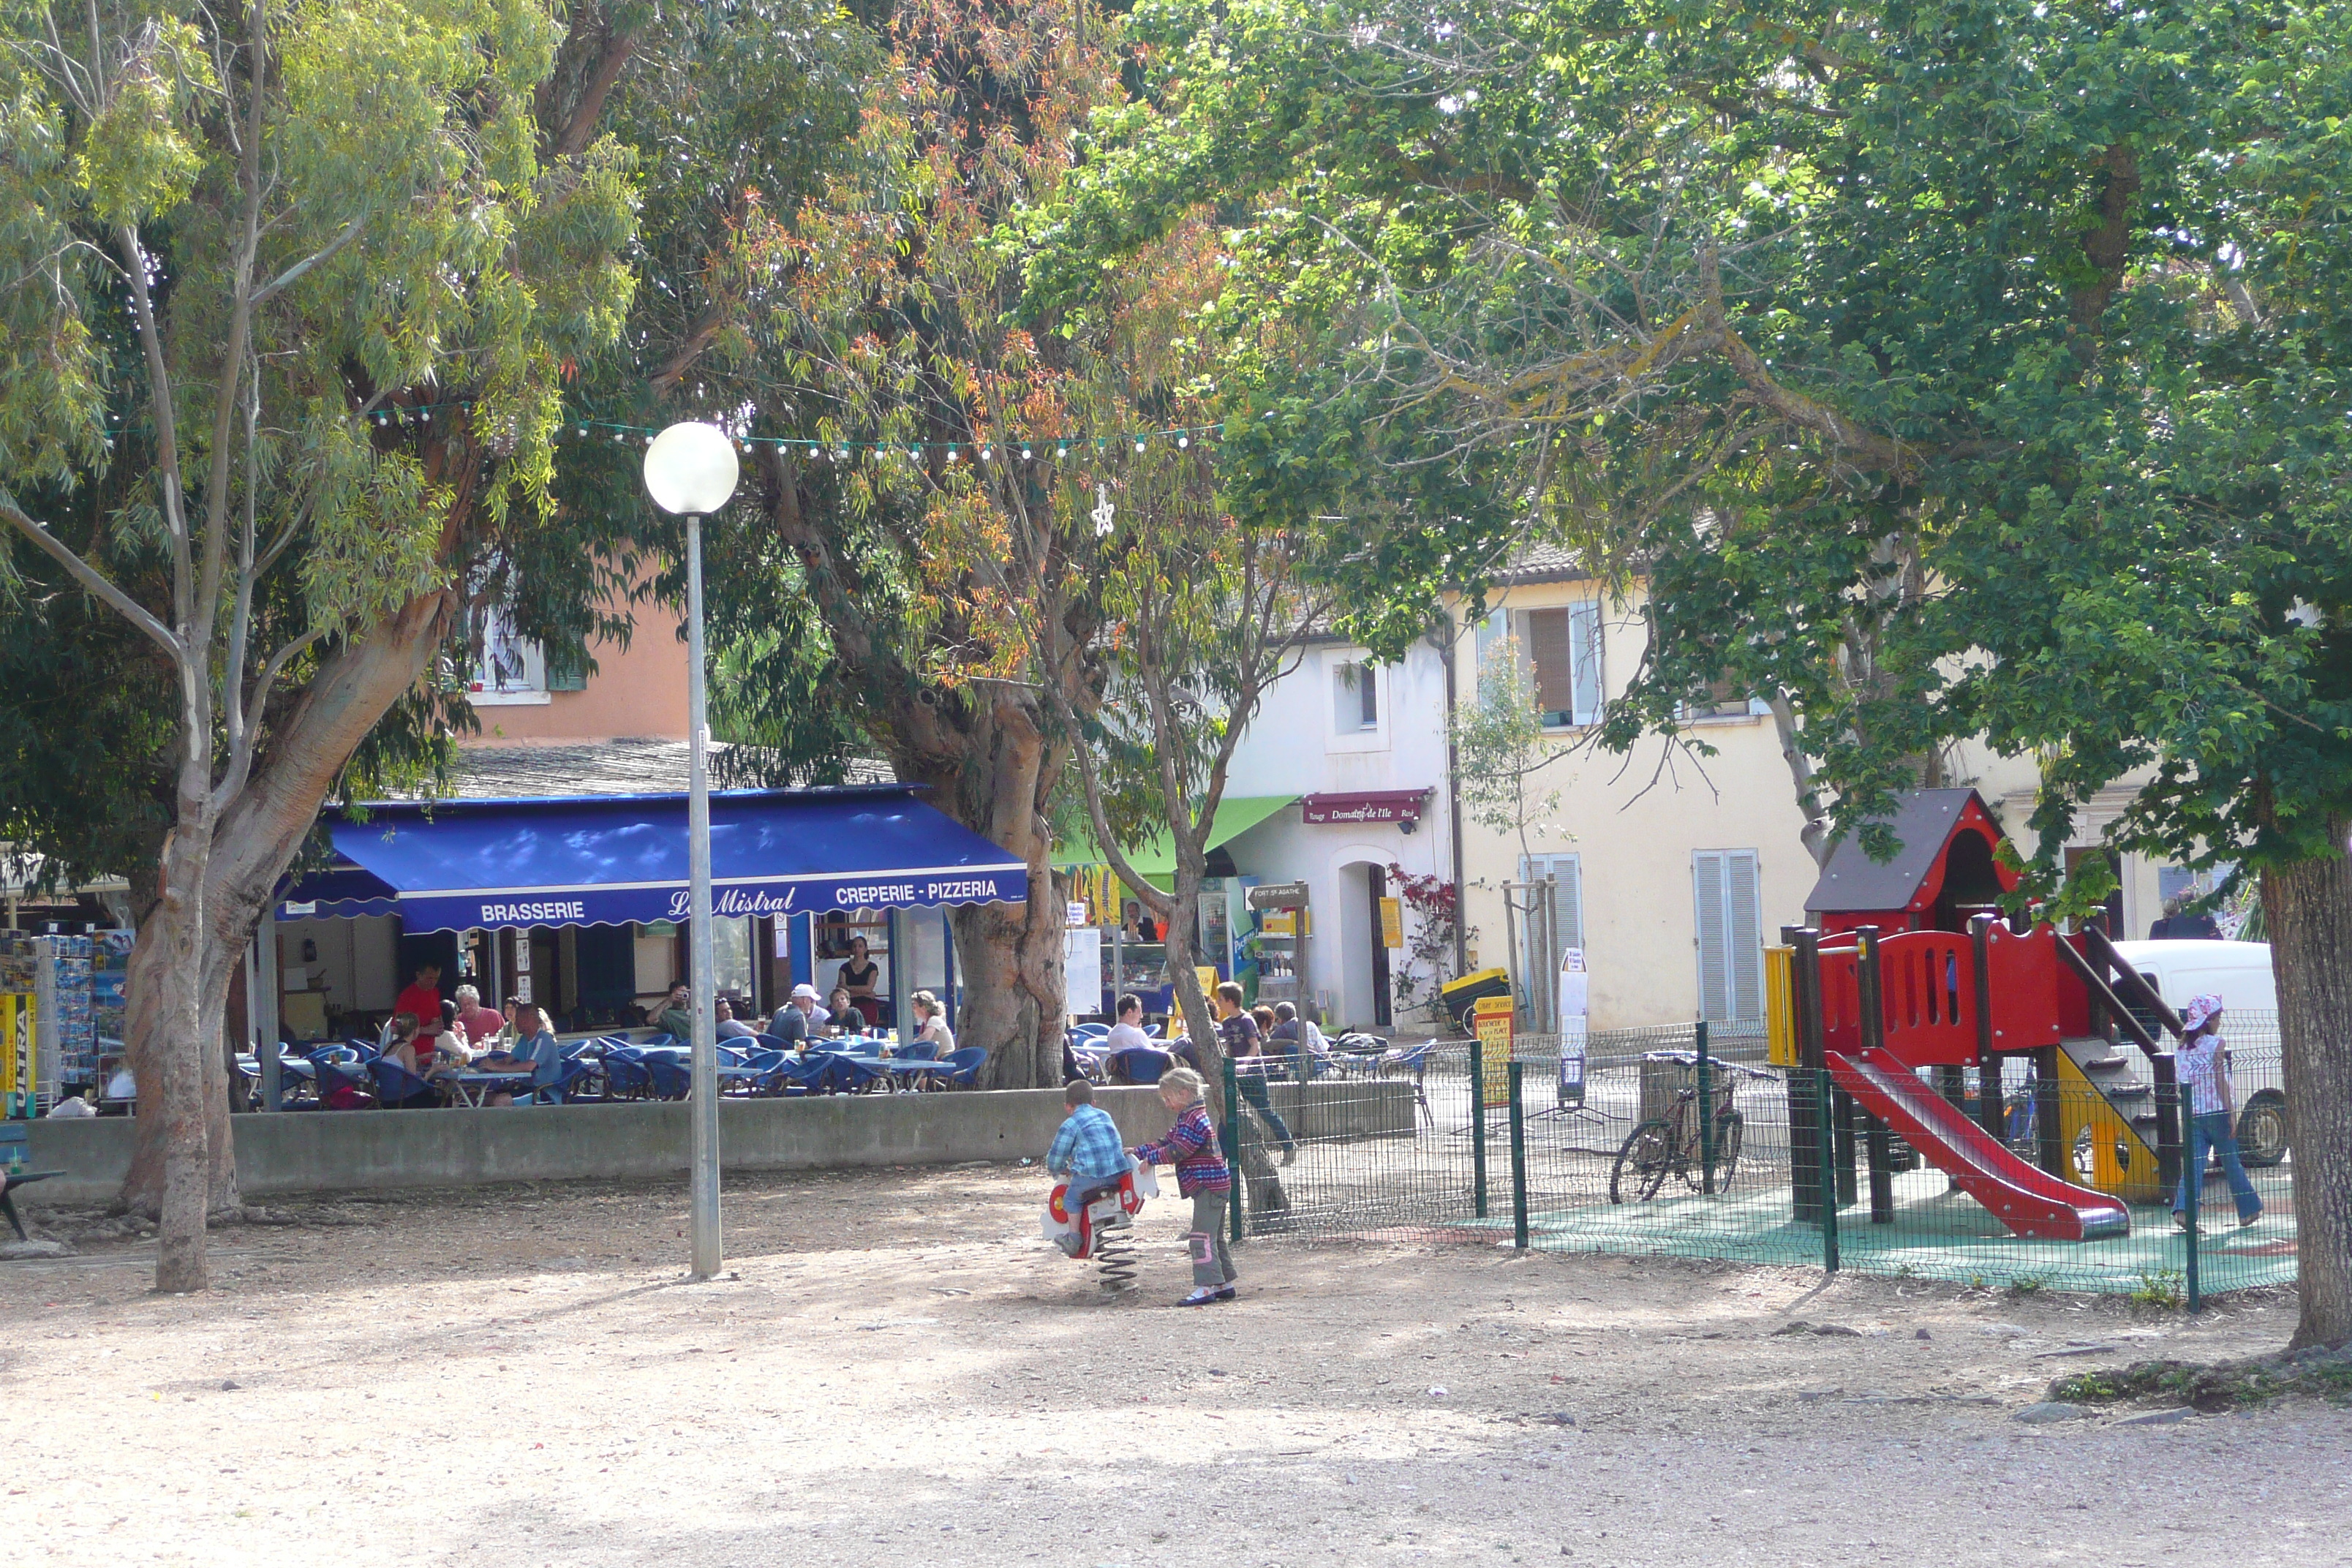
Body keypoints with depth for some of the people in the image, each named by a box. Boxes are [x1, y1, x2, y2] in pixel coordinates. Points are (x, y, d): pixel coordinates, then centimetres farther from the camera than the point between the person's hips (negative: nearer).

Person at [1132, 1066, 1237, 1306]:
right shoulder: (1188, 1118, 18)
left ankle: (1205, 1286, -17)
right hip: (1213, 1186, 11)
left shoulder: (1194, 1120, -16)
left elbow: (1177, 1151, -21)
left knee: (1202, 1237, -13)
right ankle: (1225, 1284, 21)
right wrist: (1138, 1152, 17)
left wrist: (1150, 1158, -10)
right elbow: (1168, 1142, 22)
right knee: (1215, 1237, 15)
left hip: (1208, 1186, -11)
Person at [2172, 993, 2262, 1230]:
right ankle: (2248, 1210, 21)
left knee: (2192, 1164, -2)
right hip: (2217, 1113, -4)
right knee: (2232, 1163, 8)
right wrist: (2232, 1113, -8)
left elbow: (2183, 1084, 10)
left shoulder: (2184, 1047, 8)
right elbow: (2220, 1082, -10)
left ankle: (2184, 1208, -21)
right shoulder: (2215, 1044, -7)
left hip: (2194, 1115, 4)